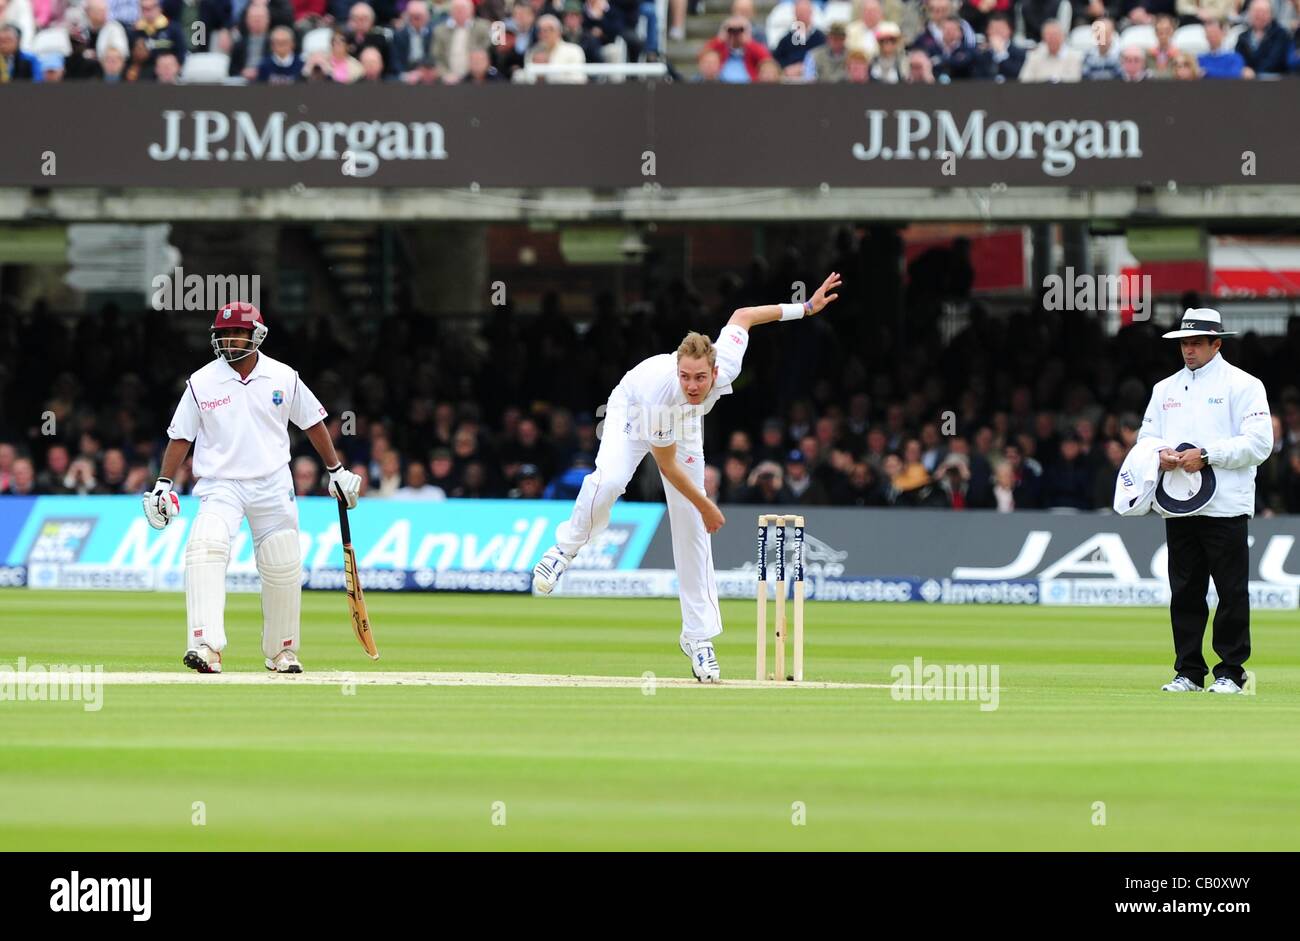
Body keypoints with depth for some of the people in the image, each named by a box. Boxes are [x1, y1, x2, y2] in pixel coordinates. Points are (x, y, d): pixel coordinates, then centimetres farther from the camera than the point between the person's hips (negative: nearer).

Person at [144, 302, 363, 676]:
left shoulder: (283, 378, 1)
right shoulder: (202, 383, -2)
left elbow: (313, 423, 12)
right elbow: (181, 436, 4)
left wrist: (336, 470, 13)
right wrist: (163, 484, -4)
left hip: (272, 486, 2)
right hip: (220, 486, -2)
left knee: (283, 571, 5)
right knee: (206, 549, -27)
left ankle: (282, 652, 27)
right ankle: (206, 647, -37)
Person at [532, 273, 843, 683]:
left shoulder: (726, 366, -35)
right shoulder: (659, 390, -43)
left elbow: (742, 316, -14)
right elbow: (667, 465, -30)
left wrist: (804, 308, -14)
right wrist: (707, 507, -21)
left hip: (685, 426, 4)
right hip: (632, 413, -4)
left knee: (692, 529, -1)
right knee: (610, 480, -36)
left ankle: (698, 636, 6)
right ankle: (565, 548, -6)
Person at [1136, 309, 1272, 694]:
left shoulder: (1242, 385, -1)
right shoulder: (1165, 388, 18)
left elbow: (1259, 443, -9)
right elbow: (1146, 435, 20)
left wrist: (1206, 455, -15)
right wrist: (1161, 454, -3)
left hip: (1225, 505, -5)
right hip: (1178, 505, 5)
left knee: (1232, 592, -4)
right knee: (1184, 592, 6)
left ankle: (1230, 672, 1)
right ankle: (1188, 672, 11)